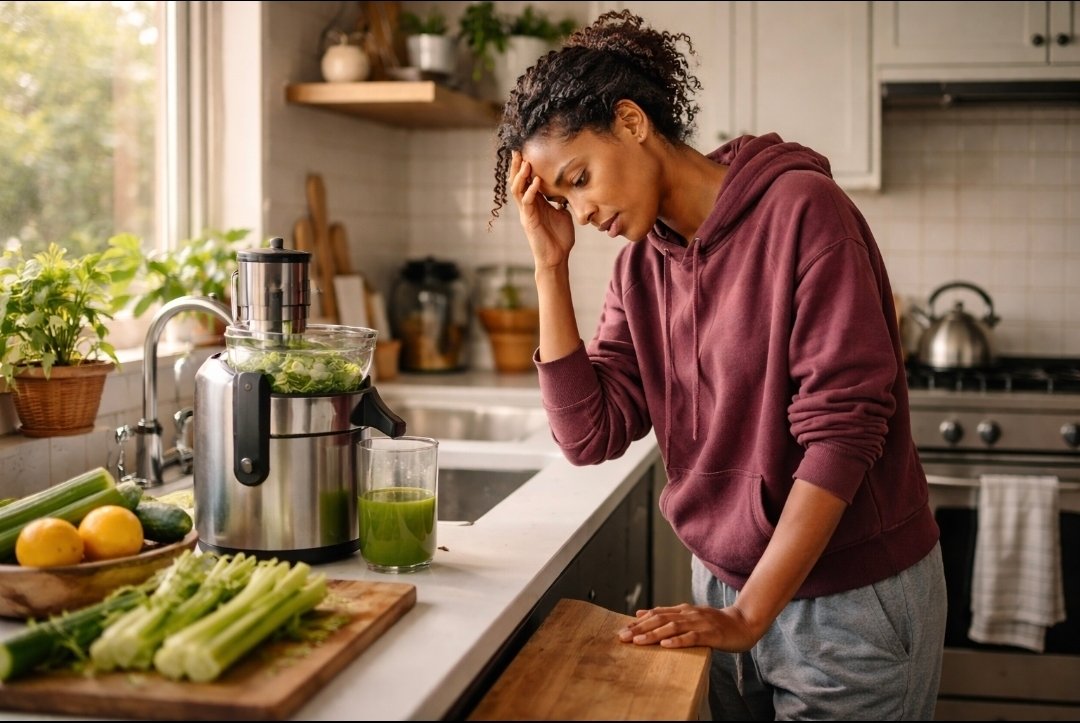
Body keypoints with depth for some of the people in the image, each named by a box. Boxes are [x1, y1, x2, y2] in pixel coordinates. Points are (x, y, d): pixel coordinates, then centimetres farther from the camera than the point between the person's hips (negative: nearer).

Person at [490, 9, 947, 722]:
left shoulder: (799, 209, -17)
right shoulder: (640, 264, 2)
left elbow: (842, 431, -21)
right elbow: (589, 436, -5)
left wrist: (748, 616, -22)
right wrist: (551, 265, -10)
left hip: (851, 601, -5)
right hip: (725, 590, 5)